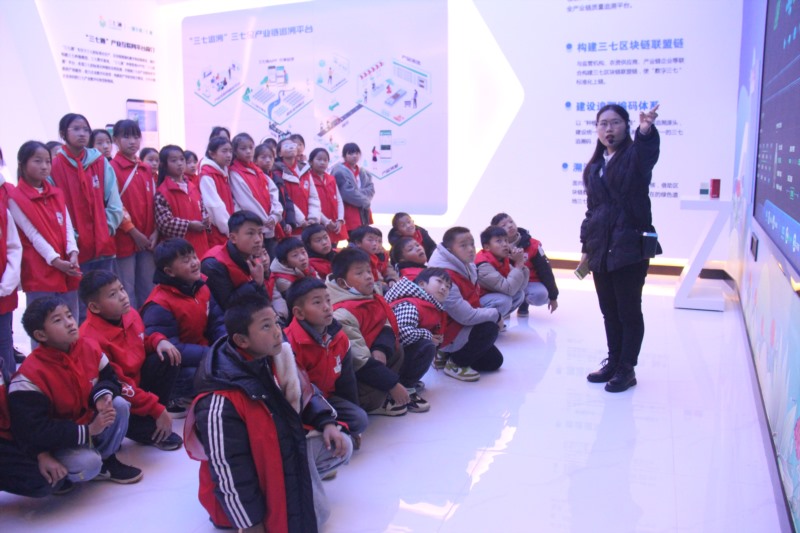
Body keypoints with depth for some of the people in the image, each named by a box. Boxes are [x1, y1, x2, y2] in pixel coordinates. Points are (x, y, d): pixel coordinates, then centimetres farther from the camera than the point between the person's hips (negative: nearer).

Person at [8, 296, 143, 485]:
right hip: (59, 442, -6)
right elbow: (32, 432, -27)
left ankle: (107, 459, 1)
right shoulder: (30, 376, -26)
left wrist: (103, 394, -23)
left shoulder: (89, 347, -10)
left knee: (119, 404, -19)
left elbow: (109, 377, 4)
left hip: (92, 424, 6)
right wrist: (88, 431, -31)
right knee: (88, 463, -32)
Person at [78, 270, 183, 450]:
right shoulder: (91, 339, -30)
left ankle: (151, 417, -6)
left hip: (138, 378, 7)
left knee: (168, 358, -10)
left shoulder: (130, 314, -7)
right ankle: (153, 432, -4)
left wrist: (159, 341, -9)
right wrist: (157, 409, -27)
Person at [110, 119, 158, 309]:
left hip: (148, 239, 6)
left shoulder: (147, 170, 13)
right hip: (124, 239, -6)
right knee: (127, 292, 0)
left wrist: (155, 232, 1)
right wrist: (134, 232, -12)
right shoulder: (112, 168, -5)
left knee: (148, 290, 11)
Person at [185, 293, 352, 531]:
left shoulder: (276, 357, -10)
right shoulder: (221, 404, -33)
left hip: (285, 451, 8)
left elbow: (305, 394, 10)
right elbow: (229, 470, -28)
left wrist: (326, 423, -6)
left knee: (341, 447, 4)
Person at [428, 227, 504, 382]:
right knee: (489, 329, -27)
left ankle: (447, 355, 19)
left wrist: (491, 315, -9)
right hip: (444, 333, -9)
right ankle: (455, 364, -8)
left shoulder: (467, 267, -1)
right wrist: (496, 315, -17)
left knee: (494, 361, 12)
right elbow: (466, 316, -31)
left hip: (461, 327, 9)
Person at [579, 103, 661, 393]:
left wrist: (646, 131, -53)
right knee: (609, 311, 14)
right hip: (600, 249, 6)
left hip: (630, 247, -6)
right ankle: (613, 362, 28)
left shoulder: (634, 157, -4)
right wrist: (586, 249, 15)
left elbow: (648, 154, -30)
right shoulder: (594, 167, 13)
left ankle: (627, 369, 14)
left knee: (629, 311, 2)